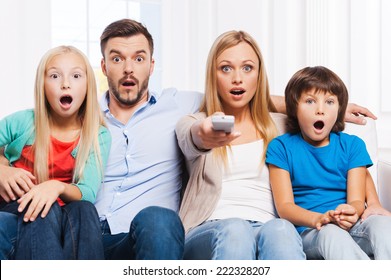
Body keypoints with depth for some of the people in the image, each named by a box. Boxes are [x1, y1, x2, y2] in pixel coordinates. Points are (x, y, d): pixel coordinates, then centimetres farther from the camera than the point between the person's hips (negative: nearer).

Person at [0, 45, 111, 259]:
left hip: (62, 217, 1)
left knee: (83, 210, -33)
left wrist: (58, 187, -35)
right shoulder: (22, 122, -2)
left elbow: (87, 194, -14)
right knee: (43, 213, -35)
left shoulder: (99, 137, -1)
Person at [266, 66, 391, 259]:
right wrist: (318, 219, -25)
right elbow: (284, 206, -3)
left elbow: (357, 200, 5)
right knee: (330, 233, -37)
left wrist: (350, 212, -23)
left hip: (350, 229, 3)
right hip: (308, 232, -2)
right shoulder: (281, 147, 7)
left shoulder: (352, 145, 14)